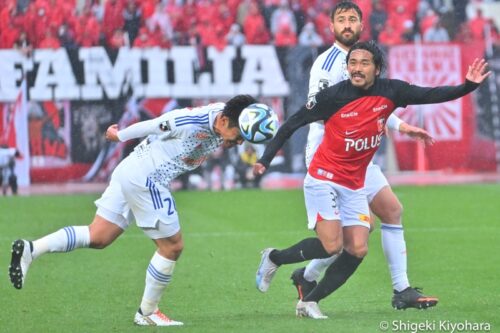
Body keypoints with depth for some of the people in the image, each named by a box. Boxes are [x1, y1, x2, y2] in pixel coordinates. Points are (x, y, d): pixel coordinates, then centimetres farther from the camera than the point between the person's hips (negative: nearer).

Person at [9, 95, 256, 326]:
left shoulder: (222, 114, -2)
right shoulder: (193, 123, -25)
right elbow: (151, 125, -12)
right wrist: (120, 135, 3)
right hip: (144, 180, -9)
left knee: (97, 237, 9)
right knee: (172, 246, 1)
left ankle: (30, 249, 0)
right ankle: (147, 313, 14)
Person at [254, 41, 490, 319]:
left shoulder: (390, 92, -5)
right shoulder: (333, 96, -15)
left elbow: (432, 95, -8)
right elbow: (292, 124, -7)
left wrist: (468, 85, -23)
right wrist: (266, 159, -10)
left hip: (355, 186, 5)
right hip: (324, 179, -5)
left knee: (358, 250, -6)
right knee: (331, 245, -16)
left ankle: (309, 302, 4)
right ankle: (274, 258, 9)